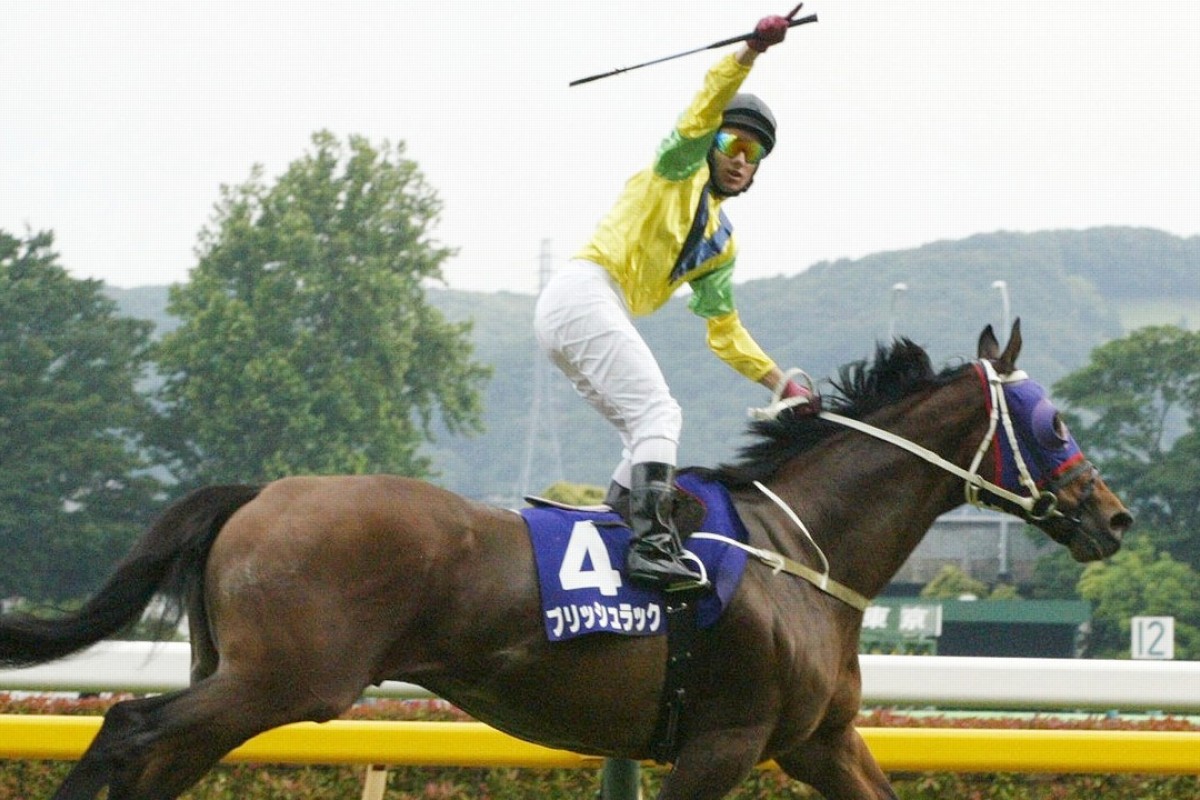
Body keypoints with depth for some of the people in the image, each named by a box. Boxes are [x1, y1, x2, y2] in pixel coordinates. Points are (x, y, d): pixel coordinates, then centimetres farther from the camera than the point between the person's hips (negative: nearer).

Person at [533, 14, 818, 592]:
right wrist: (751, 51, -23)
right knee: (658, 415, -20)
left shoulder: (721, 244, 25)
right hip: (586, 292, -9)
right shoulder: (679, 170, 8)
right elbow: (705, 109, -10)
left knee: (649, 436, 10)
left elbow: (725, 332, 24)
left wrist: (782, 384, 16)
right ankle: (651, 545, -34)